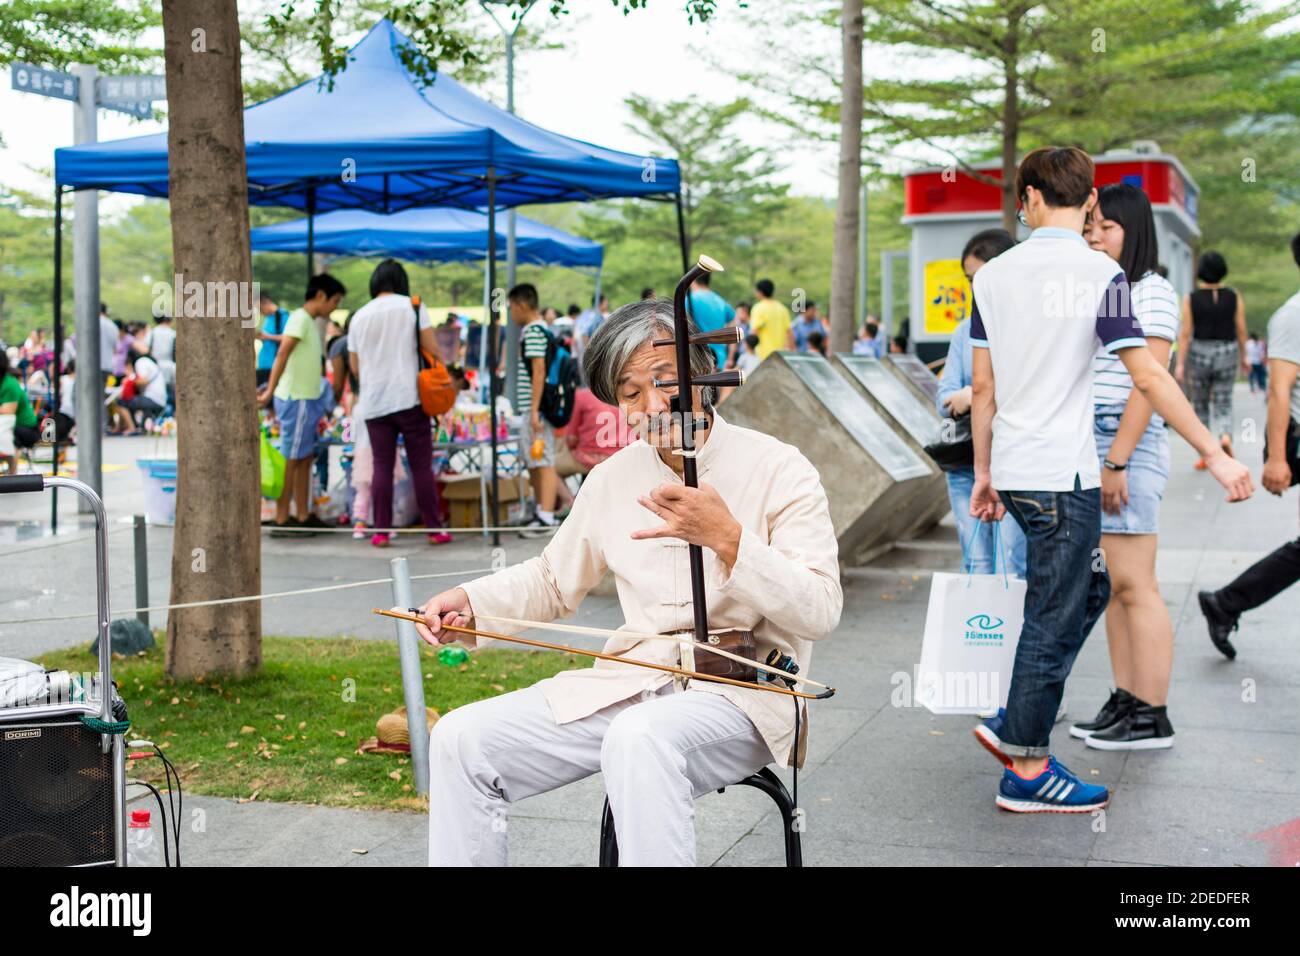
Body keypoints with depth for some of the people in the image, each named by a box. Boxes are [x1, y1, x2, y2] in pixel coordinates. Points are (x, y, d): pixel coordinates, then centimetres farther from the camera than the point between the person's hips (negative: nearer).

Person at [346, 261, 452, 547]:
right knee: (421, 466, 2)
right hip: (409, 397, -3)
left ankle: (381, 532, 4)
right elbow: (433, 349, -4)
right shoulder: (412, 306, 0)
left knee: (382, 467, 6)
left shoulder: (359, 317, 10)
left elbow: (354, 366, 15)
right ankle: (434, 530, 5)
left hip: (375, 403, 3)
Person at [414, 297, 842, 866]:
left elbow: (820, 613, -14)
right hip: (627, 685, 6)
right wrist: (470, 601, 6)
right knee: (462, 740, -9)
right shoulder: (613, 478, 12)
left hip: (739, 693, -5)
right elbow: (552, 580, 24)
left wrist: (727, 539, -27)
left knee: (640, 739, -38)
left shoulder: (779, 470, -5)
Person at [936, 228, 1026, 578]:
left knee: (1010, 573, -8)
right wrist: (961, 401, -15)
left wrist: (979, 395, -15)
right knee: (976, 569, 8)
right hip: (966, 464, 5)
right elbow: (944, 399, 8)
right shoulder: (965, 331, 15)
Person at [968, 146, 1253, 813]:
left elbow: (983, 387, 9)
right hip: (1063, 476, -7)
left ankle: (1013, 723, 22)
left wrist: (983, 472, 17)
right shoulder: (1099, 274, -10)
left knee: (1088, 588, 21)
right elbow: (1147, 377, -13)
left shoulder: (994, 275, 6)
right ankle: (1027, 770, 10)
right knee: (1054, 619, 2)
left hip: (1014, 473, 7)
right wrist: (1215, 456, -8)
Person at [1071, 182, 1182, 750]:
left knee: (1134, 586, -6)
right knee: (1112, 587, 10)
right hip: (1089, 448, 9)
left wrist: (1116, 463, -20)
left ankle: (1152, 719, -1)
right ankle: (1125, 704, 16)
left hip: (1127, 449, -9)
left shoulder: (1152, 293, -7)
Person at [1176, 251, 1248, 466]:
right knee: (1222, 406, 4)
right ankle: (1225, 437, -27)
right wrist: (1243, 357, 12)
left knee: (1200, 406, 14)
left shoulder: (1191, 299, -6)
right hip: (1227, 355, 1)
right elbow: (1241, 330, 0)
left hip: (1198, 354, -1)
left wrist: (1180, 364, -8)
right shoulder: (1235, 297, -2)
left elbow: (1185, 333, -9)